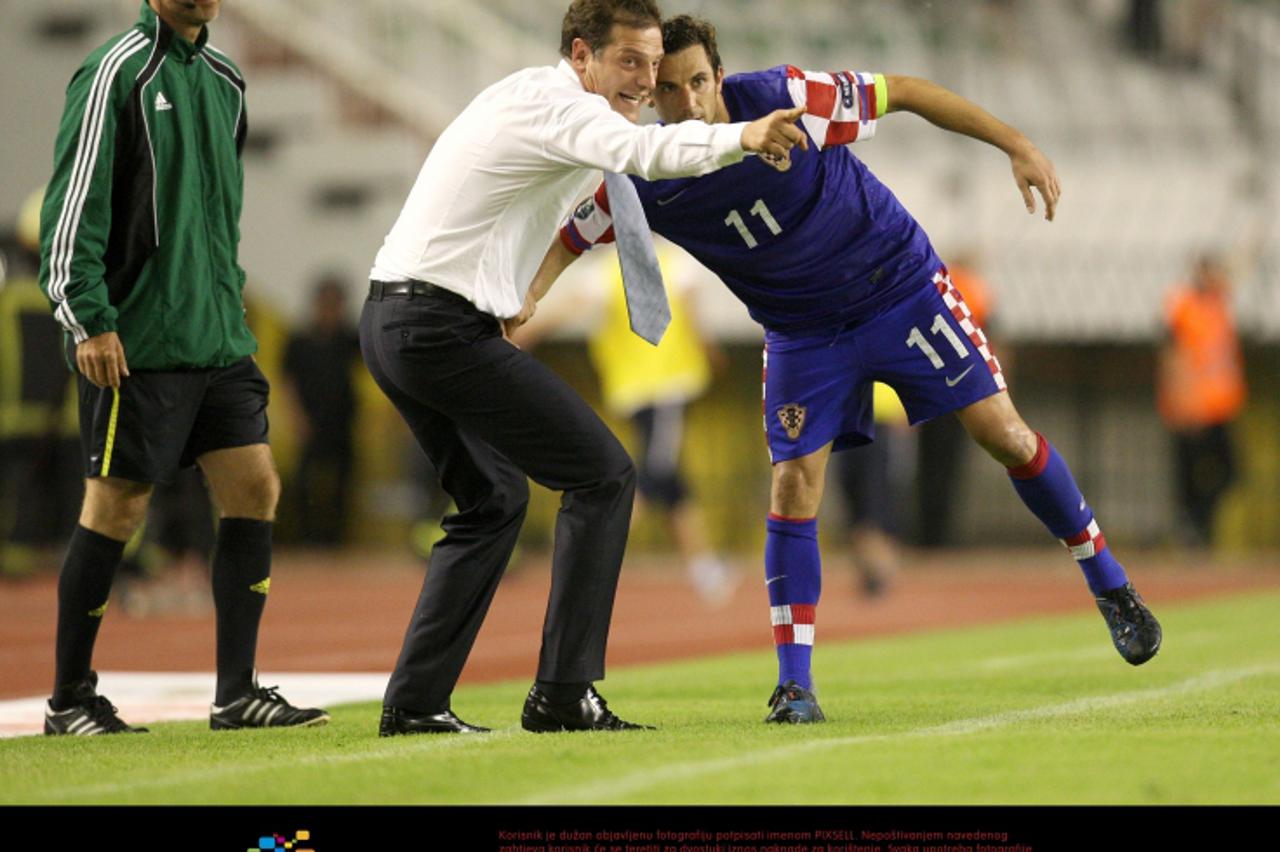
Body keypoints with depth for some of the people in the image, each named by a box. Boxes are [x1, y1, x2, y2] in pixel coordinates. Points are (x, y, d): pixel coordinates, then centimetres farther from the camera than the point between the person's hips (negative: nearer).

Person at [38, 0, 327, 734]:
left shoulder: (225, 80, 15)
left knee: (255, 489, -1)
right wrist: (88, 320, -17)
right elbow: (73, 201, -12)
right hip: (137, 343, -7)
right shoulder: (116, 73, -8)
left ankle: (237, 693, 3)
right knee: (116, 507, -2)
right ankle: (70, 700, 10)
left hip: (218, 339, 7)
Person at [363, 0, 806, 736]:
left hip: (389, 322, 10)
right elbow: (637, 151, -34)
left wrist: (508, 289, 20)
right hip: (444, 326, -10)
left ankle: (415, 703, 17)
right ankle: (563, 695, -8)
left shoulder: (527, 96, 18)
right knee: (603, 476, -6)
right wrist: (741, 138, -49)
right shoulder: (559, 104, -14)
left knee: (495, 500, 21)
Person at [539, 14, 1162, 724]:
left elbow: (905, 92, -14)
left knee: (1002, 432, -5)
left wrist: (1018, 147, -16)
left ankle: (1108, 584, 13)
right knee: (794, 485, -11)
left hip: (900, 286, -2)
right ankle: (793, 685, -4)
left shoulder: (785, 100, -24)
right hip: (801, 332, 2)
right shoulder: (645, 177, -15)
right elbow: (568, 239, -3)